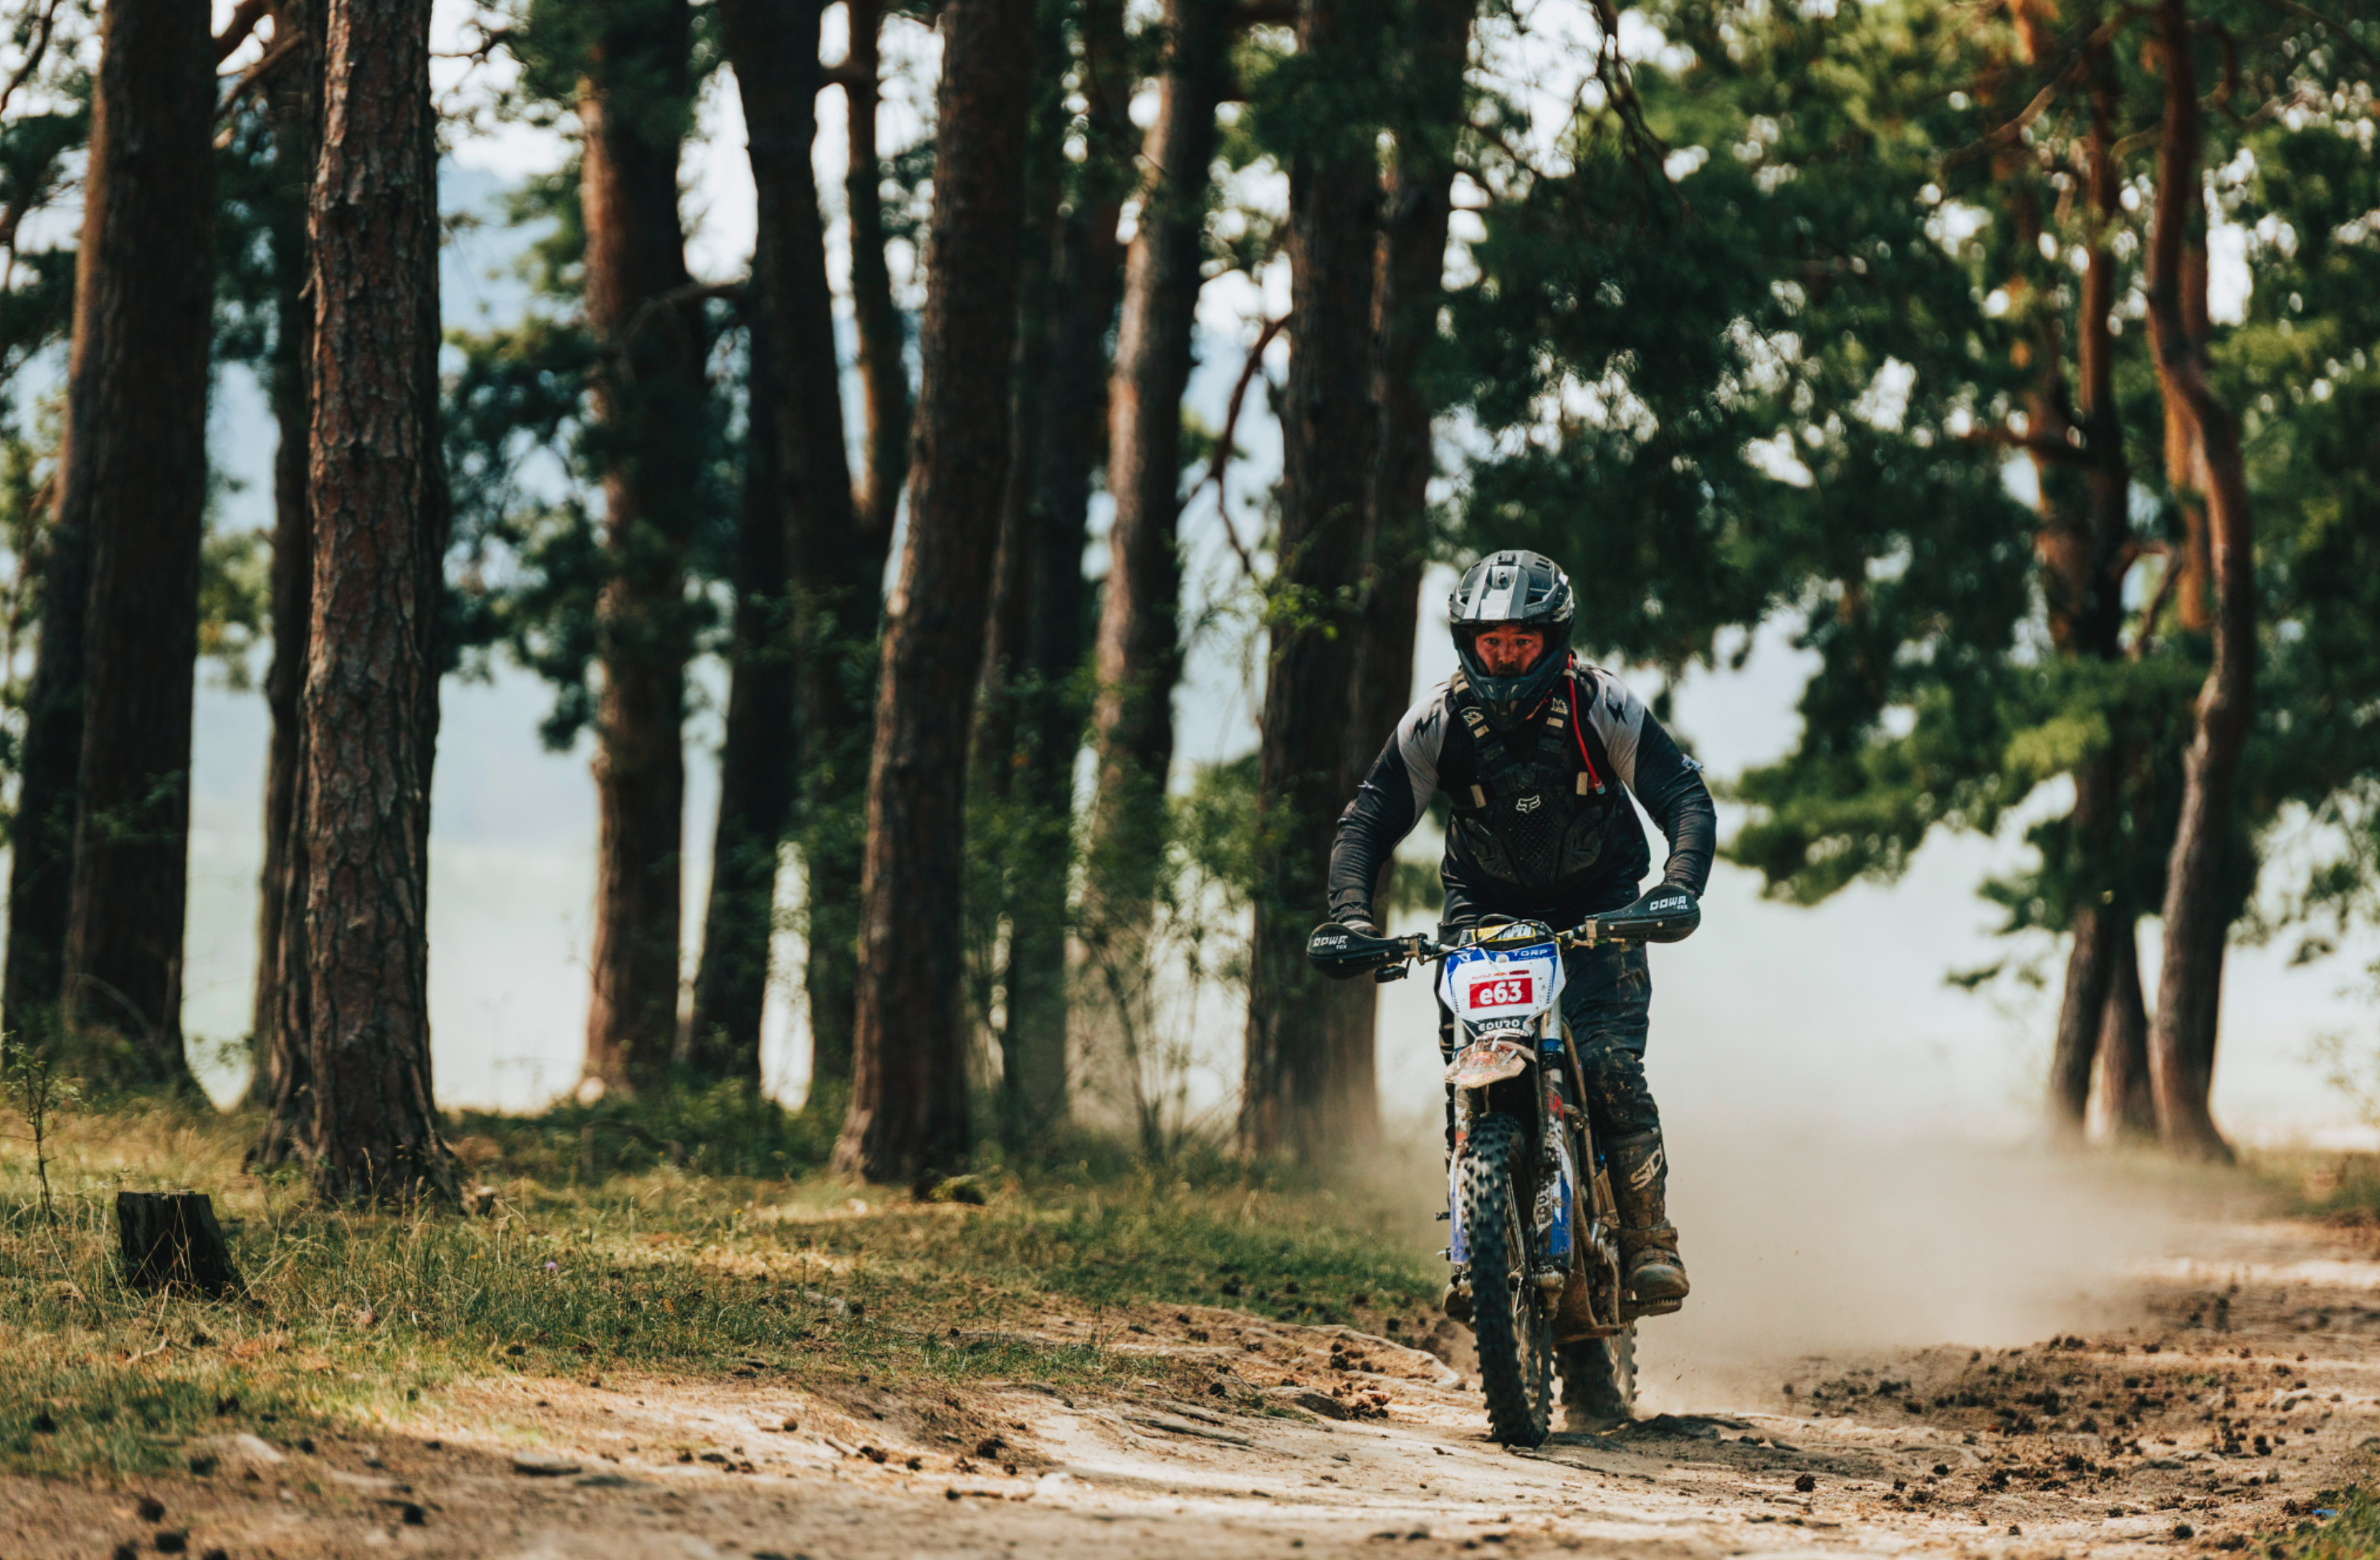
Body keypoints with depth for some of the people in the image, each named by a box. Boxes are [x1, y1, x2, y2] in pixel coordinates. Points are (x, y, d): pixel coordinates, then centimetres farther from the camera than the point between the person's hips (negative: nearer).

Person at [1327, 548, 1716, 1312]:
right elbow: (1368, 817, -11)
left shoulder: (1599, 705, -18)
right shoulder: (1438, 720, -14)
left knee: (1609, 1063, -20)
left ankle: (1650, 1240, -11)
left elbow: (1685, 796, -17)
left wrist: (1677, 889, -36)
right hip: (1487, 900, 2)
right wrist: (1351, 911, -29)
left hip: (1597, 898, -2)